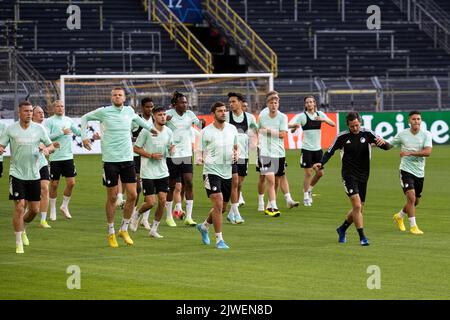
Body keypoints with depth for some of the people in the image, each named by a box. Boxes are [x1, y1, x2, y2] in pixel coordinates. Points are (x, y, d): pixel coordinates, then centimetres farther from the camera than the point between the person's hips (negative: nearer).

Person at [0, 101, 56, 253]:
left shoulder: (39, 129, 2)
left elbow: (51, 146, 9)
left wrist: (47, 149, -15)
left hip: (34, 175, 3)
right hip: (17, 174, -3)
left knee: (34, 209, 8)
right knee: (19, 208, -10)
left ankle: (22, 229, 38)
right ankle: (18, 243, 0)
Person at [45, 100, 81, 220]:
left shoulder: (68, 120, 11)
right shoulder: (49, 121, -4)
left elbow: (78, 132, 19)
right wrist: (61, 132, -19)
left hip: (68, 156, 4)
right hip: (55, 157, -4)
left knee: (71, 182, 0)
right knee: (54, 184, 3)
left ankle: (65, 206, 19)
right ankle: (53, 209, 16)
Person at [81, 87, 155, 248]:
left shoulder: (129, 110, 7)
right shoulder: (104, 112, -4)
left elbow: (136, 118, 32)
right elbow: (85, 118, 11)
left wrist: (150, 127, 33)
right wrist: (84, 137, 2)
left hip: (127, 159, 4)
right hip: (110, 160, -4)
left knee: (132, 195, -1)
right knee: (112, 197, 1)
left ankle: (124, 229, 16)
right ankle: (111, 233, 14)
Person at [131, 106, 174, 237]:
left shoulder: (168, 131, 5)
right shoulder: (146, 131, -11)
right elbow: (136, 148, -6)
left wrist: (171, 149, -5)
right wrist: (151, 155, -18)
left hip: (163, 172, 5)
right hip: (148, 173, -5)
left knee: (162, 201, -2)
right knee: (151, 203, -8)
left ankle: (154, 229, 11)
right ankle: (136, 215, 24)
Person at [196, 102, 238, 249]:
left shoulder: (232, 129, 6)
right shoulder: (206, 132, -7)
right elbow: (200, 152, -3)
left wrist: (236, 154, -3)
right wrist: (199, 159, -26)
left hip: (227, 173, 6)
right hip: (211, 171, -6)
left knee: (222, 208, 15)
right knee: (218, 205, -18)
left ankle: (204, 226, 42)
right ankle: (219, 240, -10)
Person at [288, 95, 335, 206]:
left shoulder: (320, 114, 5)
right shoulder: (302, 116, -5)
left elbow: (333, 124, -1)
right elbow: (289, 125, -12)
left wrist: (323, 119, -19)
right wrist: (295, 125, -35)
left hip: (317, 148, 4)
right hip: (307, 148, -4)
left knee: (320, 173, 4)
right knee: (308, 173, -5)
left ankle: (309, 189, 29)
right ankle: (306, 196, 8)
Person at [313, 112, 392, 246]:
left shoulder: (367, 134, -3)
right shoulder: (342, 137, -6)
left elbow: (387, 147, -5)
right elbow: (330, 152, 2)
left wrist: (383, 143, -29)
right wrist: (321, 163, -17)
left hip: (363, 176, 4)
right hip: (349, 175, -4)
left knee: (359, 209, 11)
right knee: (357, 206, -18)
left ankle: (342, 229, 35)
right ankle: (362, 237, -12)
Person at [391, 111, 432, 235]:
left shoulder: (426, 134, -4)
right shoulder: (402, 134, -2)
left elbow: (428, 152, -17)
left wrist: (410, 152, -25)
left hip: (420, 172, 3)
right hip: (406, 170, -3)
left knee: (415, 202, 15)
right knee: (411, 197, -19)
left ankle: (399, 216, 42)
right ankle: (413, 226, -9)